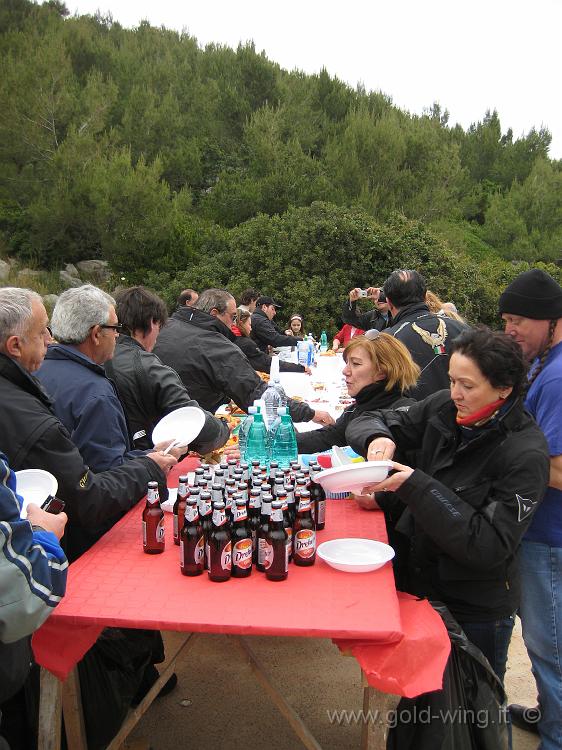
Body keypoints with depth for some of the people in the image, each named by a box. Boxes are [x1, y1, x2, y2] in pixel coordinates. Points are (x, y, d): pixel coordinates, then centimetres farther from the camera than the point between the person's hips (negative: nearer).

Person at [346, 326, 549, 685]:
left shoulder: (526, 454, -23)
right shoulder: (444, 408, -9)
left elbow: (490, 547, -26)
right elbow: (367, 422, 0)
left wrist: (416, 486, -29)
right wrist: (377, 438, -23)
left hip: (476, 611, -5)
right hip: (420, 582, 5)